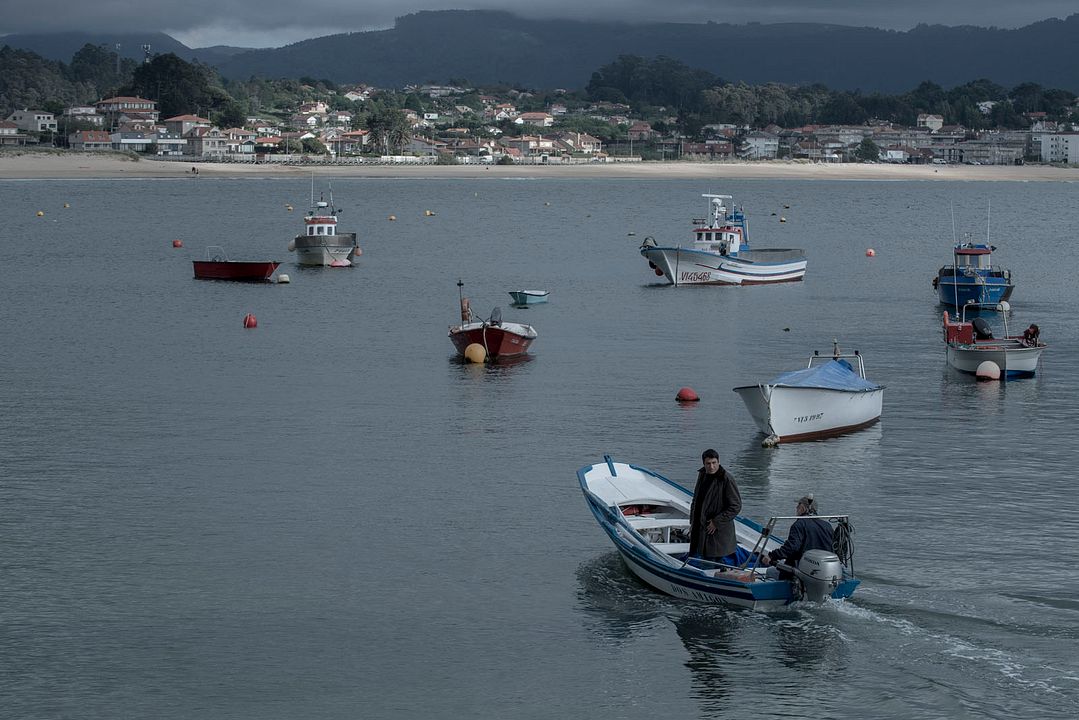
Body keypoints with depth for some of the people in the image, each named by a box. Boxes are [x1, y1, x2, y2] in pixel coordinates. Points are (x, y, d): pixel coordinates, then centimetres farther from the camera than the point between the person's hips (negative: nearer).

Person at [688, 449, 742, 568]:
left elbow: (736, 506, -15)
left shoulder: (727, 479, -15)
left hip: (720, 531, -7)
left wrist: (717, 522, -16)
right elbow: (696, 501, 21)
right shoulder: (702, 475, 8)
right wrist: (692, 522, 14)